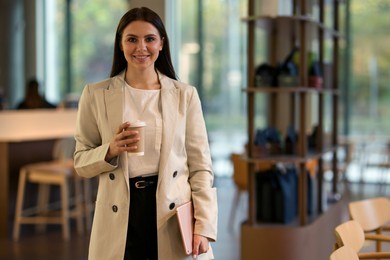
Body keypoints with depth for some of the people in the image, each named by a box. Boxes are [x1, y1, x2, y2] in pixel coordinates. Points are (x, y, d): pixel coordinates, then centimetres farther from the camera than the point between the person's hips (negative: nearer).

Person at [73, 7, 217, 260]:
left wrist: (204, 227, -8)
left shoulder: (185, 95, 2)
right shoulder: (95, 94, 2)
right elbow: (81, 160, 7)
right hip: (119, 217, 0)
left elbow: (200, 165, 1)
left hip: (172, 212, 0)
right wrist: (110, 151, -14)